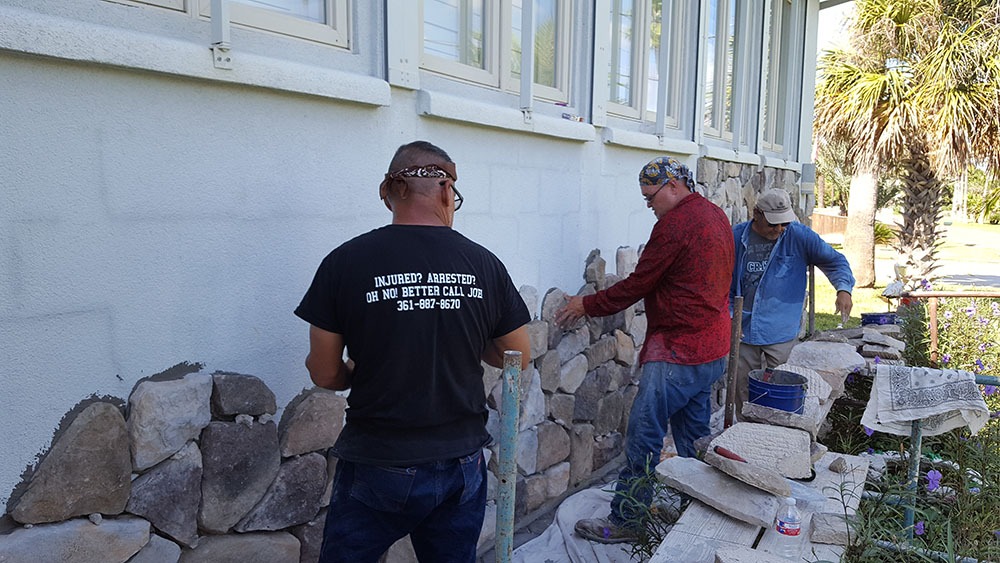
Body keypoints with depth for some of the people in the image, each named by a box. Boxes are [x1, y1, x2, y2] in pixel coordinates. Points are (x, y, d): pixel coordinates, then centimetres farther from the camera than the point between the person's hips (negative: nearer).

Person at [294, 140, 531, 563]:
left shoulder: (344, 262, -10)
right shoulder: (484, 263, -4)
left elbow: (325, 374, -5)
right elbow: (520, 359, 5)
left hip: (377, 468, -2)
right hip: (461, 467, 3)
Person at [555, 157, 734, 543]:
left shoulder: (675, 223, -17)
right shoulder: (716, 216, 13)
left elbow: (637, 285, -14)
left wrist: (587, 305, -4)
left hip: (679, 352, -10)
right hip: (714, 350, 10)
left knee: (643, 437, -2)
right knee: (693, 433, 19)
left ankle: (624, 521, 8)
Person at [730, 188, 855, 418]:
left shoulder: (798, 236, -3)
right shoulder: (736, 237, -1)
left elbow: (834, 260, 4)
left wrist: (843, 288, -14)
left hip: (782, 334, -1)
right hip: (744, 332, 1)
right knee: (742, 390, 8)